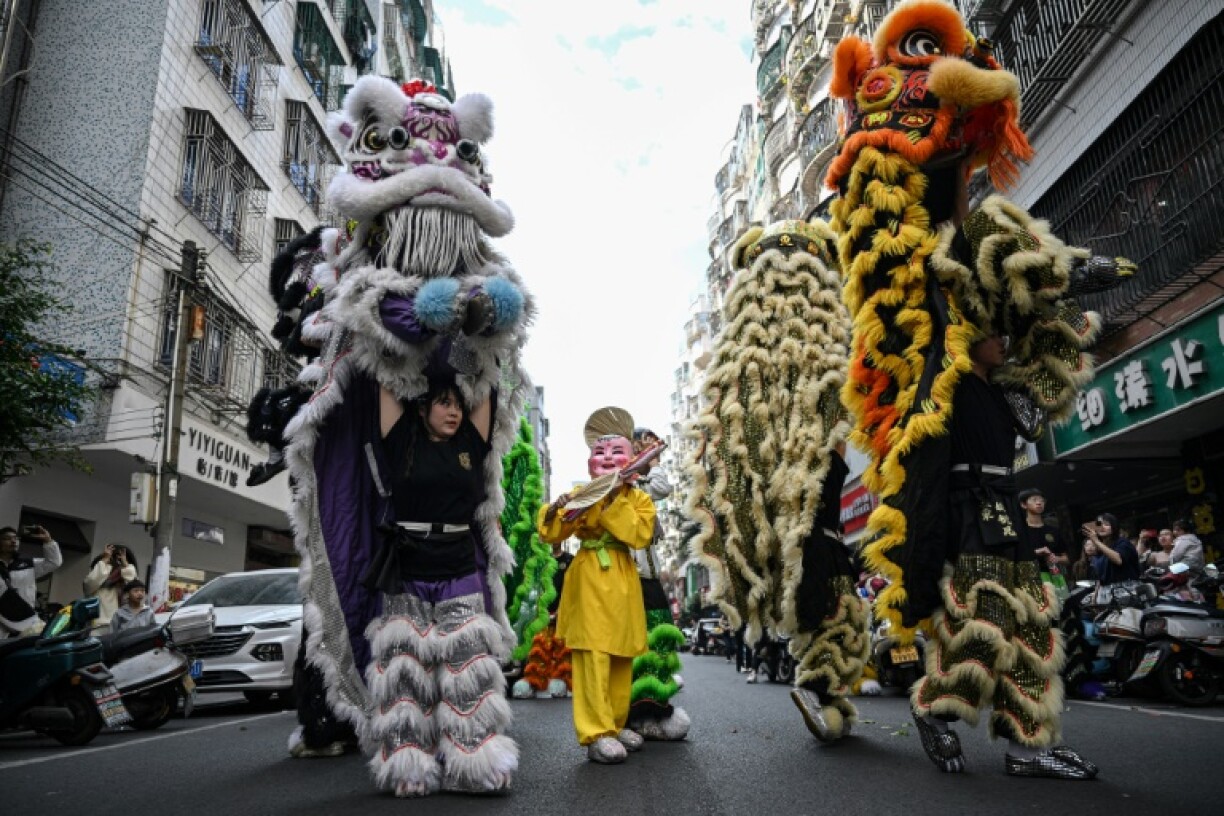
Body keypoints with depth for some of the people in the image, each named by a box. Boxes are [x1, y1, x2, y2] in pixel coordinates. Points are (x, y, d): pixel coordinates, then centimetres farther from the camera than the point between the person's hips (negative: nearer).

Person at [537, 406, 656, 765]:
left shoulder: (639, 499, 5)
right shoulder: (581, 496, 2)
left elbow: (640, 535, -13)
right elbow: (550, 534, -2)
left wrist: (615, 499, -18)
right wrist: (554, 511, -23)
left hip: (623, 584, 3)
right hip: (590, 581, -3)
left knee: (621, 658, 12)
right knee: (594, 658, -7)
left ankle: (616, 724, 25)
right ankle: (596, 734, -4)